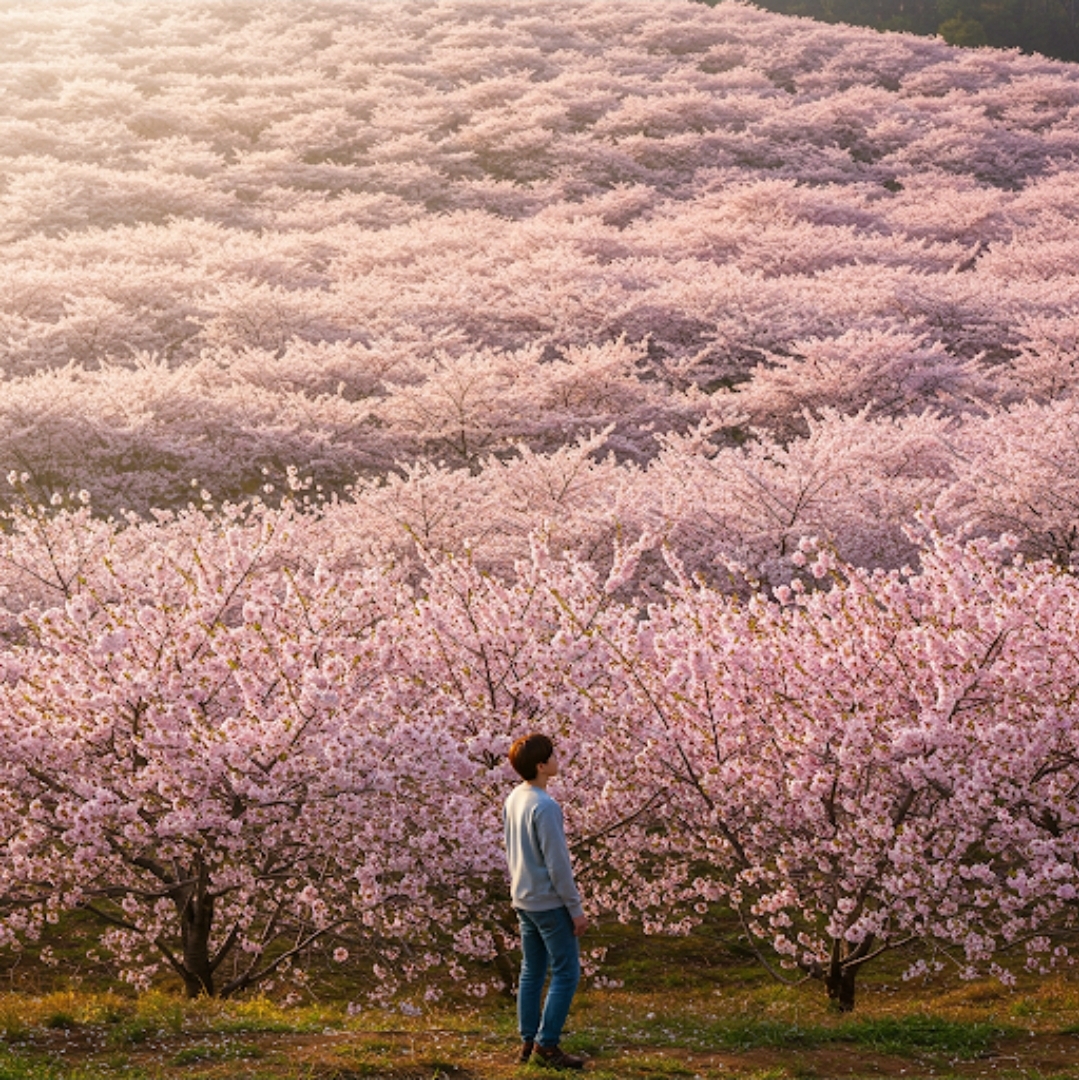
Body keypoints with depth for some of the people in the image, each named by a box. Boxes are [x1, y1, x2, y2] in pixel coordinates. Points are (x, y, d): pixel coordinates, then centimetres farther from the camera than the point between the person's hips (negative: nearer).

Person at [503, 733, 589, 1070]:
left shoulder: (513, 800, 5)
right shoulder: (545, 808, -22)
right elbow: (558, 864, -20)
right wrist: (576, 908, -13)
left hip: (523, 900, 9)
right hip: (549, 902, -9)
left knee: (532, 970, 14)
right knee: (566, 972, -2)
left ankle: (528, 1041, 17)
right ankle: (547, 1043, -2)